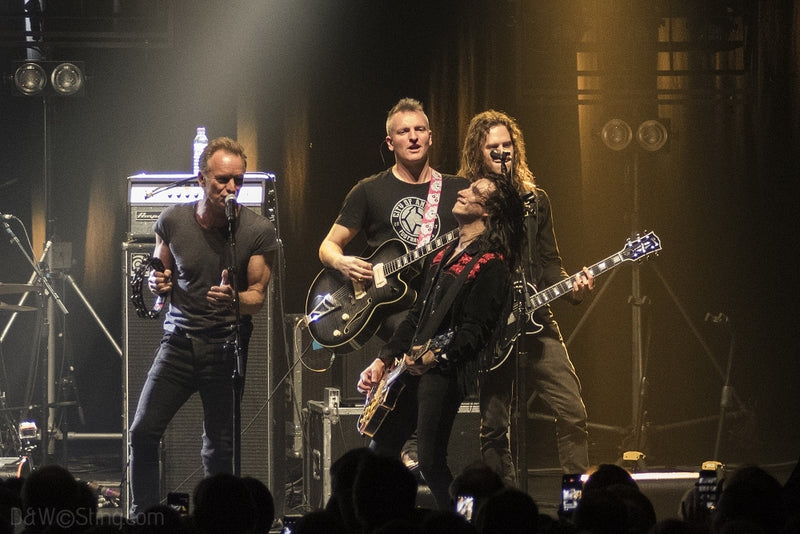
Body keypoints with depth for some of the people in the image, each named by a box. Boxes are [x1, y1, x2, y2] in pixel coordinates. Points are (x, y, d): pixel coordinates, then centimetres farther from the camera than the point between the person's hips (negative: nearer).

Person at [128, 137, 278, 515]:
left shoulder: (258, 231, -8)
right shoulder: (173, 221, -1)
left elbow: (258, 295, -4)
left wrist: (232, 300, -26)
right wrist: (157, 283, -8)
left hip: (226, 346, -2)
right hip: (179, 340, 2)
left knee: (219, 449, -1)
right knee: (143, 431, -8)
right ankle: (143, 518, 5)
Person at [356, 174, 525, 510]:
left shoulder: (490, 264, -8)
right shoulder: (444, 255, 20)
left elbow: (475, 330, -16)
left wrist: (435, 356, -28)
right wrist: (383, 360, 15)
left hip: (446, 371, -9)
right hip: (410, 367, 9)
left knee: (431, 463, -11)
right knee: (380, 451, 8)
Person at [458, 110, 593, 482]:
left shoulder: (534, 200, 12)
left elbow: (549, 263, 15)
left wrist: (572, 287, -5)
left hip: (535, 321, 3)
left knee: (573, 413, -7)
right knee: (493, 426, 0)